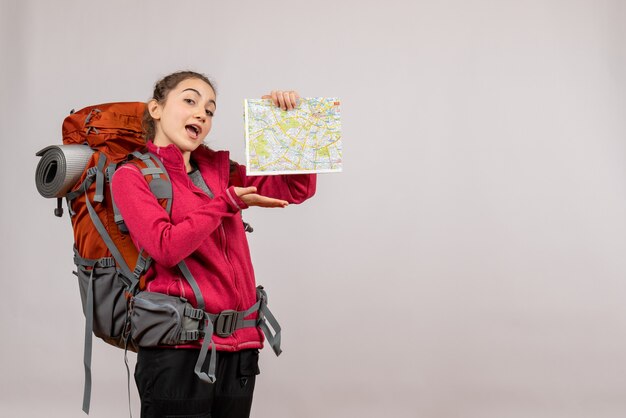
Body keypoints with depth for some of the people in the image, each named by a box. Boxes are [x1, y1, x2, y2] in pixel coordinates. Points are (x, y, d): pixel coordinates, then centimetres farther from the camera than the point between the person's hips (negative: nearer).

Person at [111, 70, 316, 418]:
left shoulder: (219, 170, 14)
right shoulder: (132, 176, -1)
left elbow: (299, 188, 13)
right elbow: (167, 247, -15)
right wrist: (227, 203, -9)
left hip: (238, 347, 5)